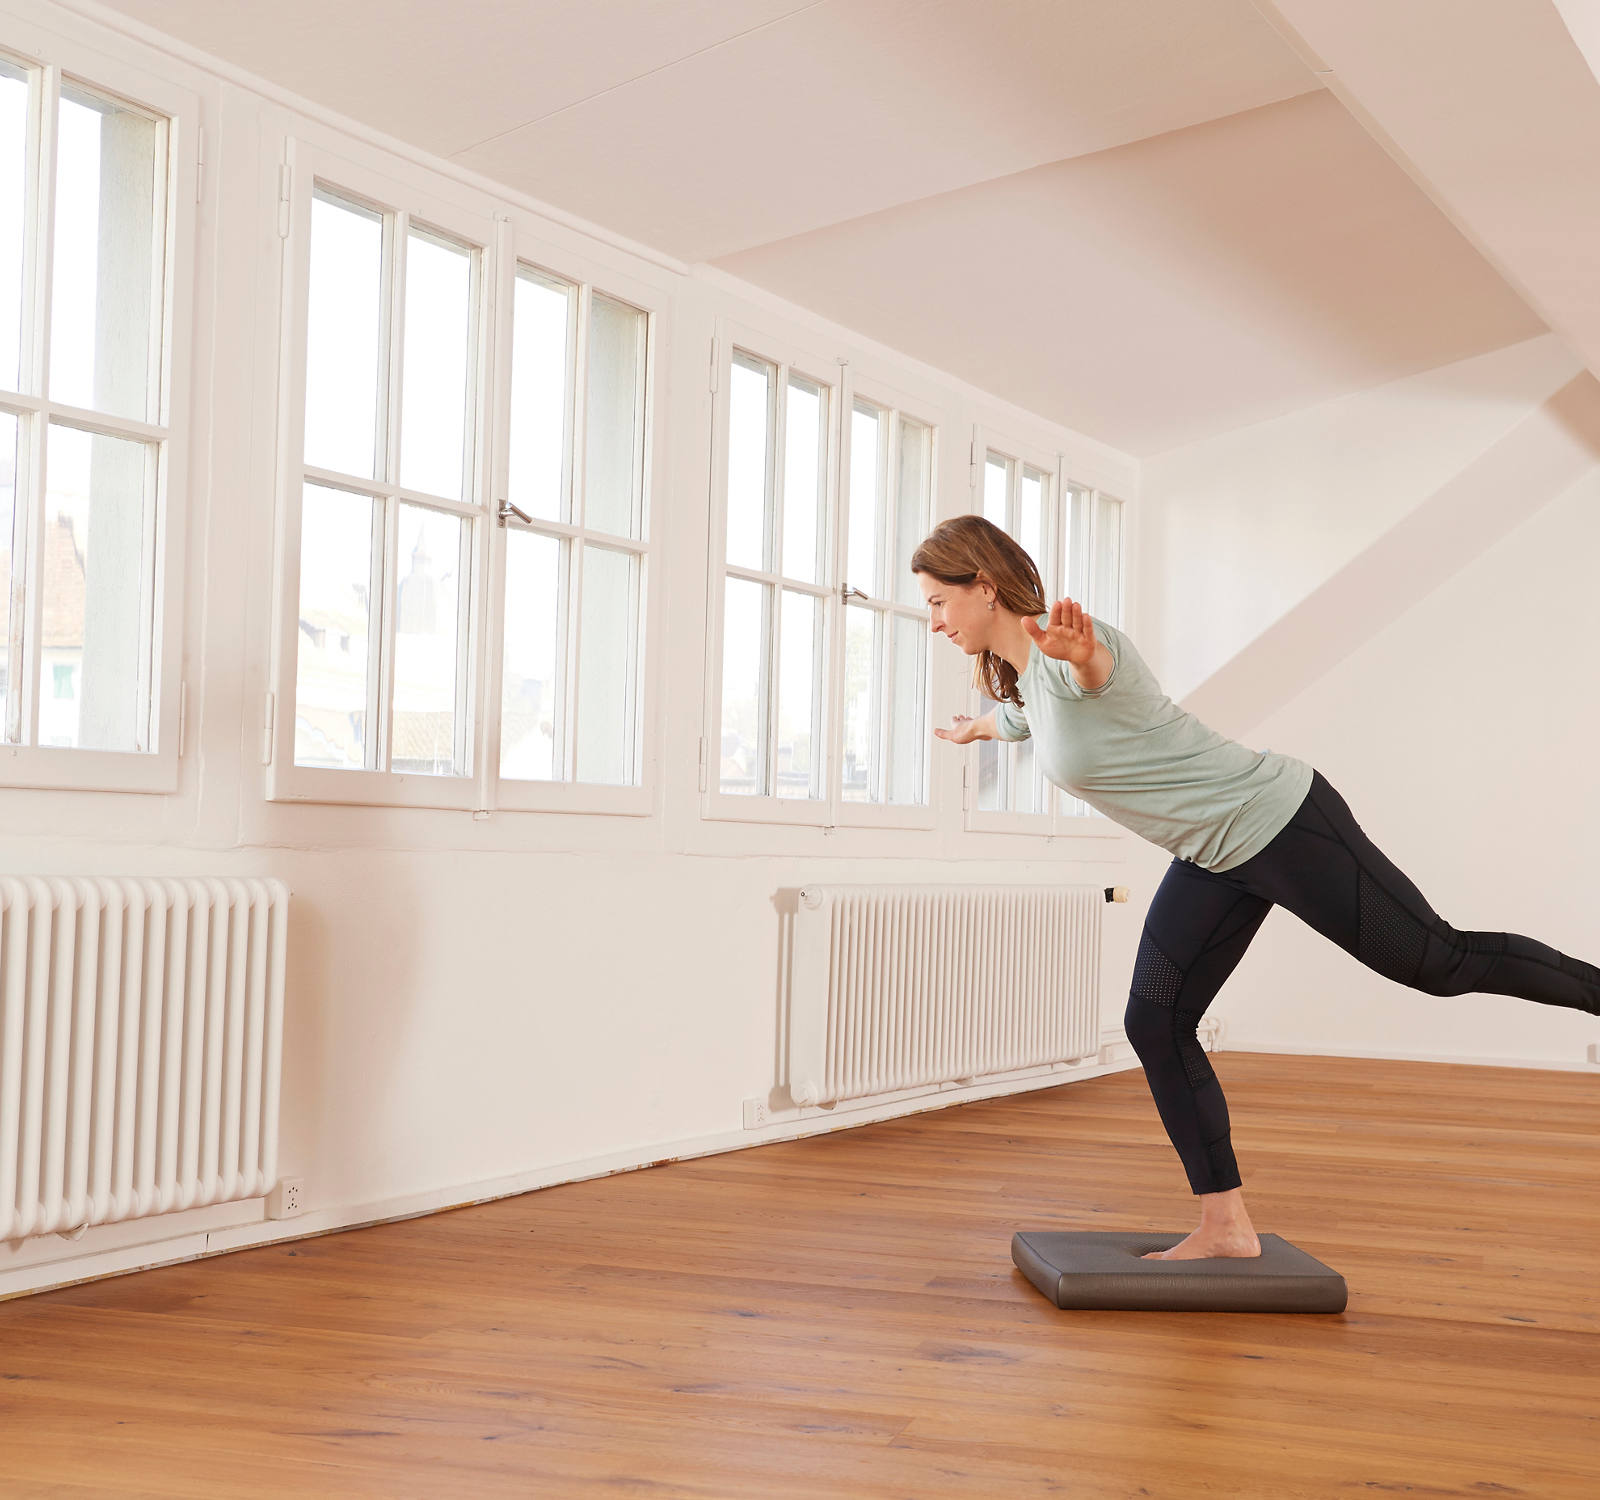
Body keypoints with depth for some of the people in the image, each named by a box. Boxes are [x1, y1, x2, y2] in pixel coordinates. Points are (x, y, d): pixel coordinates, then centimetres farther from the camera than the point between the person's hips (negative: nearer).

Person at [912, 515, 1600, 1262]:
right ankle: (1225, 1228, 8)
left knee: (1441, 961, 3)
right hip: (1215, 858, 9)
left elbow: (1096, 666, -50)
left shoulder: (1065, 649, -23)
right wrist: (975, 729, 52)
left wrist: (1082, 653, -73)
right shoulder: (1021, 678, 6)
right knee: (1154, 1025, 2)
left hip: (1278, 821, -9)